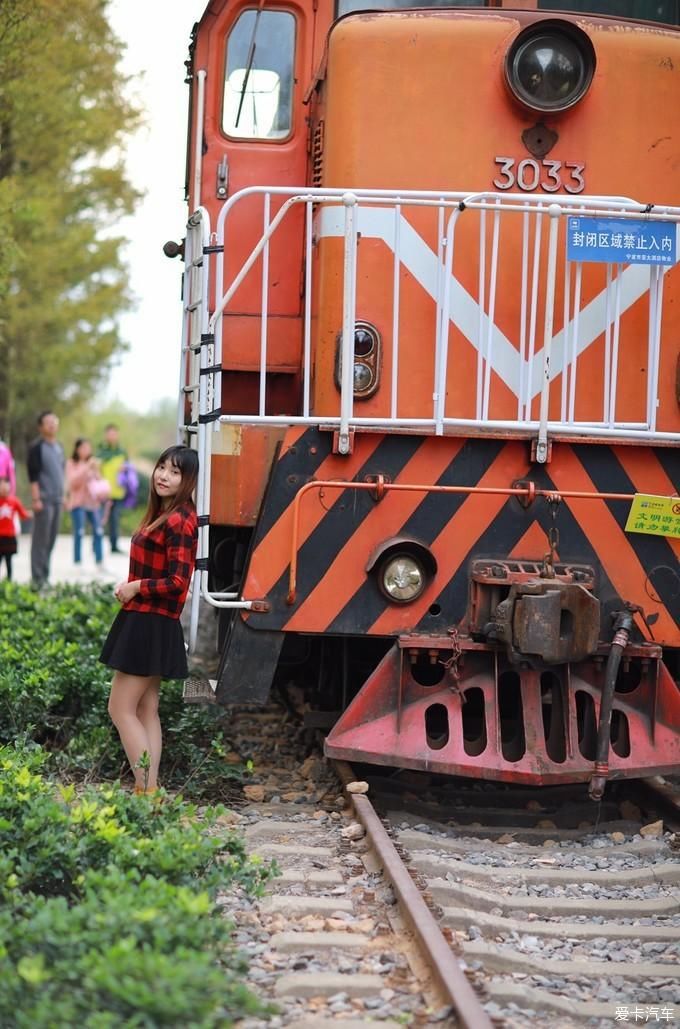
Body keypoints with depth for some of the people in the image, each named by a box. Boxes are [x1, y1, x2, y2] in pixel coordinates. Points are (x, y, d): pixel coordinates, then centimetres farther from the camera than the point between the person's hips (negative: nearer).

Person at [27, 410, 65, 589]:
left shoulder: (59, 447, 15)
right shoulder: (37, 447, -7)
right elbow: (33, 475, -11)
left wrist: (63, 495, 19)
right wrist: (35, 499, -16)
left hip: (57, 499, 7)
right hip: (44, 499, -7)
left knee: (51, 539, 8)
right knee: (40, 539, -6)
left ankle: (45, 576, 14)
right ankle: (38, 578, -4)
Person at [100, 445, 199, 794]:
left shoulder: (178, 521, -17)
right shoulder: (162, 515, 13)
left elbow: (177, 582, -23)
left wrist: (135, 588, -11)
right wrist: (130, 586, 7)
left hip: (149, 626, -10)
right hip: (150, 625, 10)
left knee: (121, 709, -7)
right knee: (146, 710, 11)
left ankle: (147, 791, -7)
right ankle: (149, 789, 14)